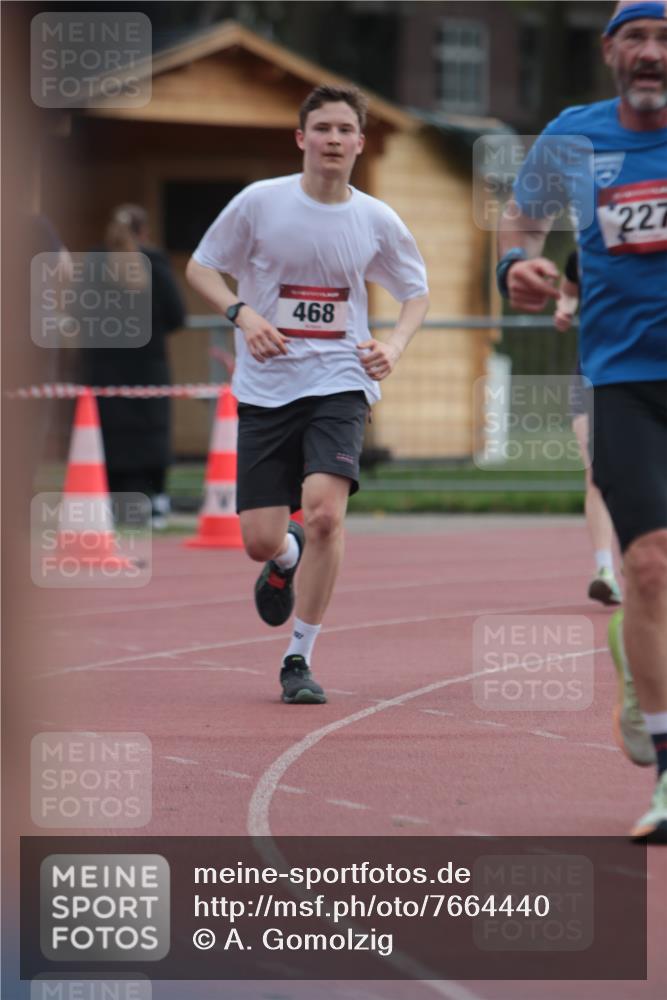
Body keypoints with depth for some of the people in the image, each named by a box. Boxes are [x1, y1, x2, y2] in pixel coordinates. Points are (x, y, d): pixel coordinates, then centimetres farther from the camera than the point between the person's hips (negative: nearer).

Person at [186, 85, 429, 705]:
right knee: (260, 539, -3)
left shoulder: (376, 220, 1)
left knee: (324, 510, -23)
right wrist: (242, 314, -13)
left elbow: (416, 292, 16)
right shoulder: (260, 202, -4)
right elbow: (200, 267, 5)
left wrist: (394, 344, -4)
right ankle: (285, 561, 39)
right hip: (265, 389, 0)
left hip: (339, 382, 0)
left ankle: (300, 660, -8)